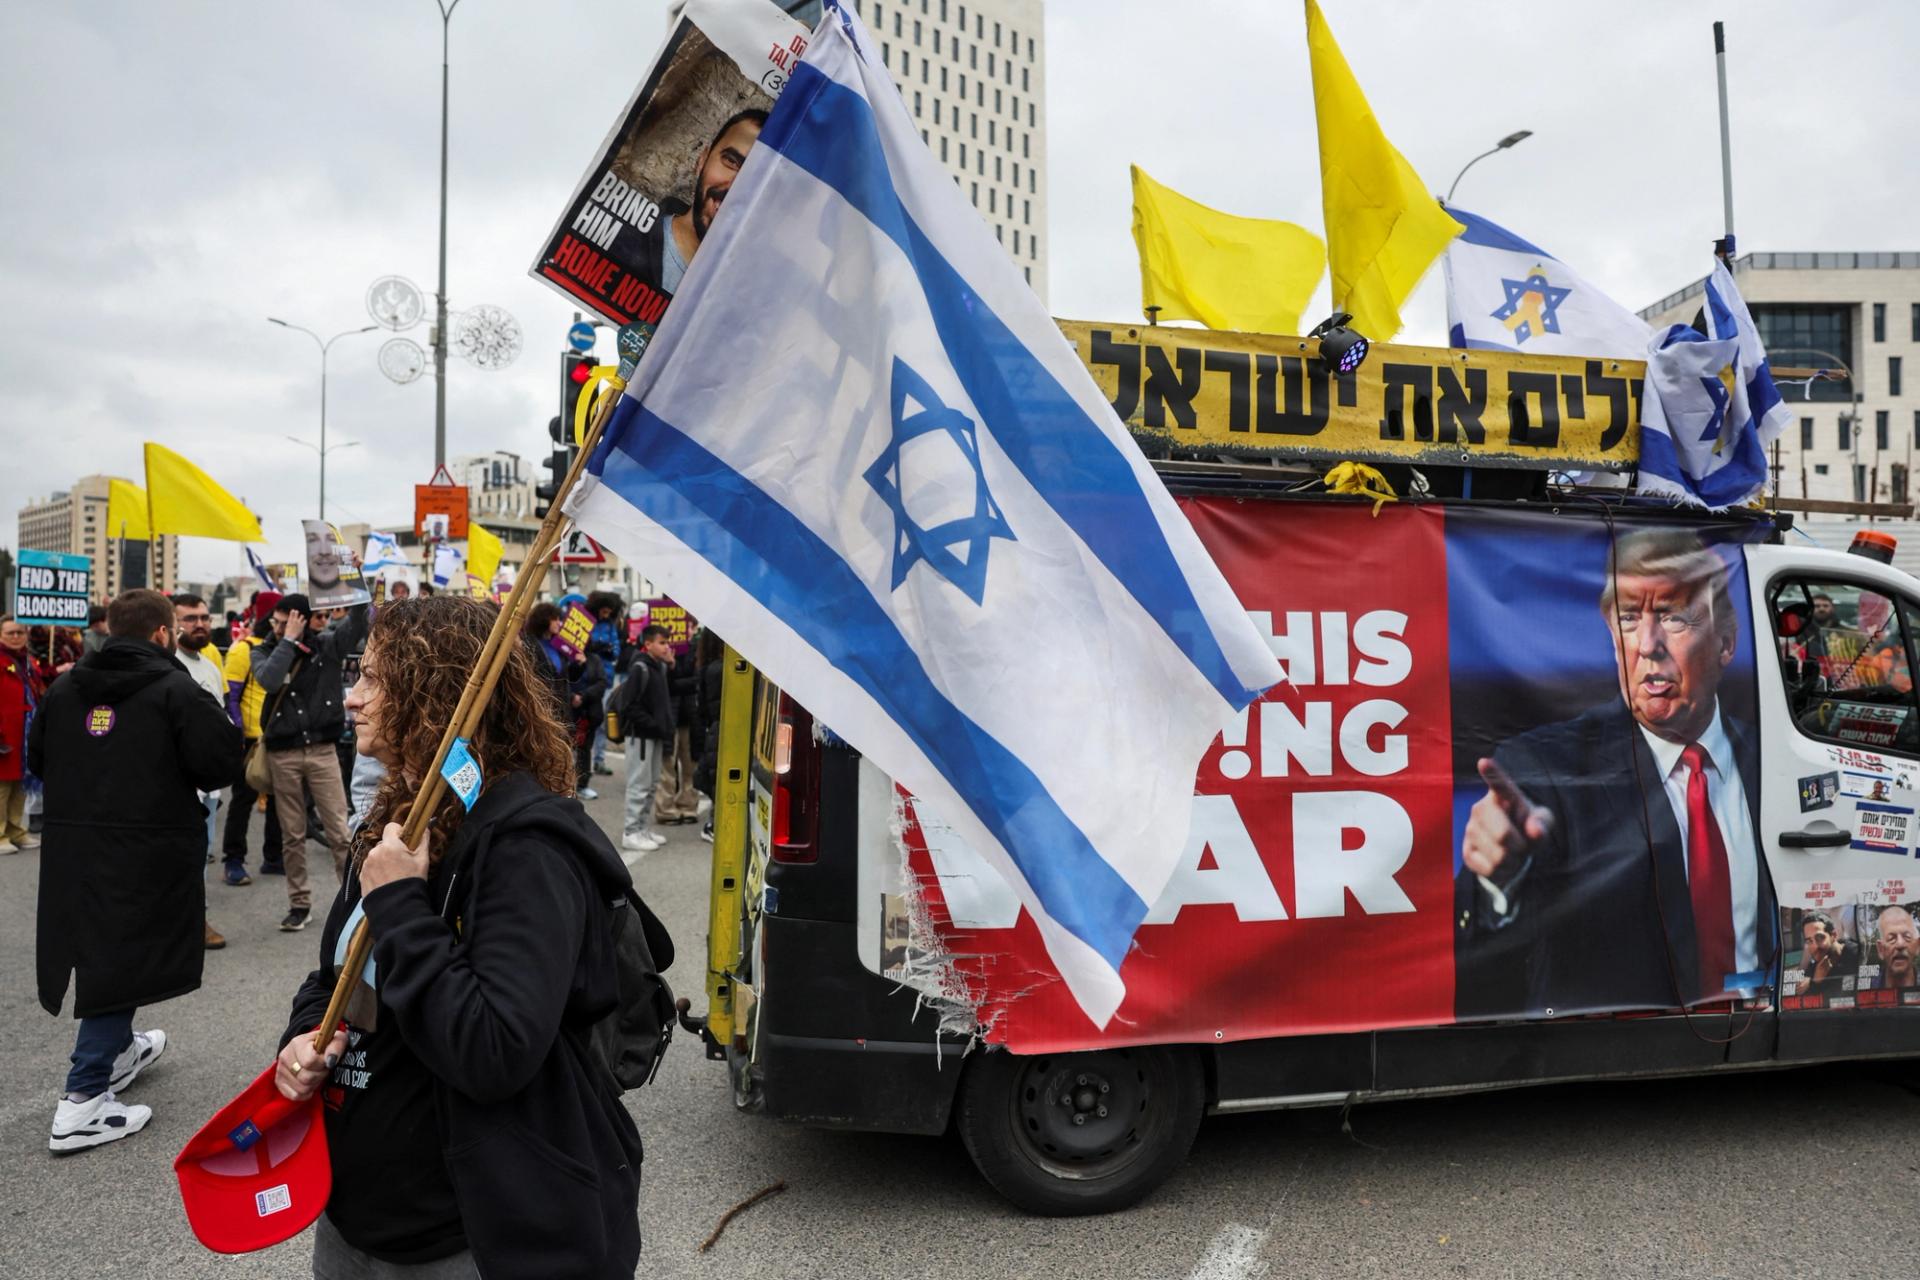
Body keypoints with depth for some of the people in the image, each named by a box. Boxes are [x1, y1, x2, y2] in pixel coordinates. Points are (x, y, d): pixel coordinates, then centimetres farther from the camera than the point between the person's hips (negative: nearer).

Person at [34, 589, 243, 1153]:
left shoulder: (65, 688, 5)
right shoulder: (175, 690, -14)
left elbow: (36, 759, 15)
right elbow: (222, 761, -17)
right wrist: (172, 778, 3)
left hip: (73, 847, 7)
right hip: (147, 851, -6)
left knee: (98, 949, 22)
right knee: (122, 956, 0)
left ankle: (119, 1049, 41)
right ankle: (83, 1099, 0)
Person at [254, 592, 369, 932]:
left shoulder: (326, 645, 1)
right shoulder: (264, 652, 5)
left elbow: (357, 625, -15)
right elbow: (269, 680, -16)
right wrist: (290, 641, -14)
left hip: (322, 750, -1)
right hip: (282, 754, 2)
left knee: (340, 832, 0)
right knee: (292, 835, 9)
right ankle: (299, 901, 20)